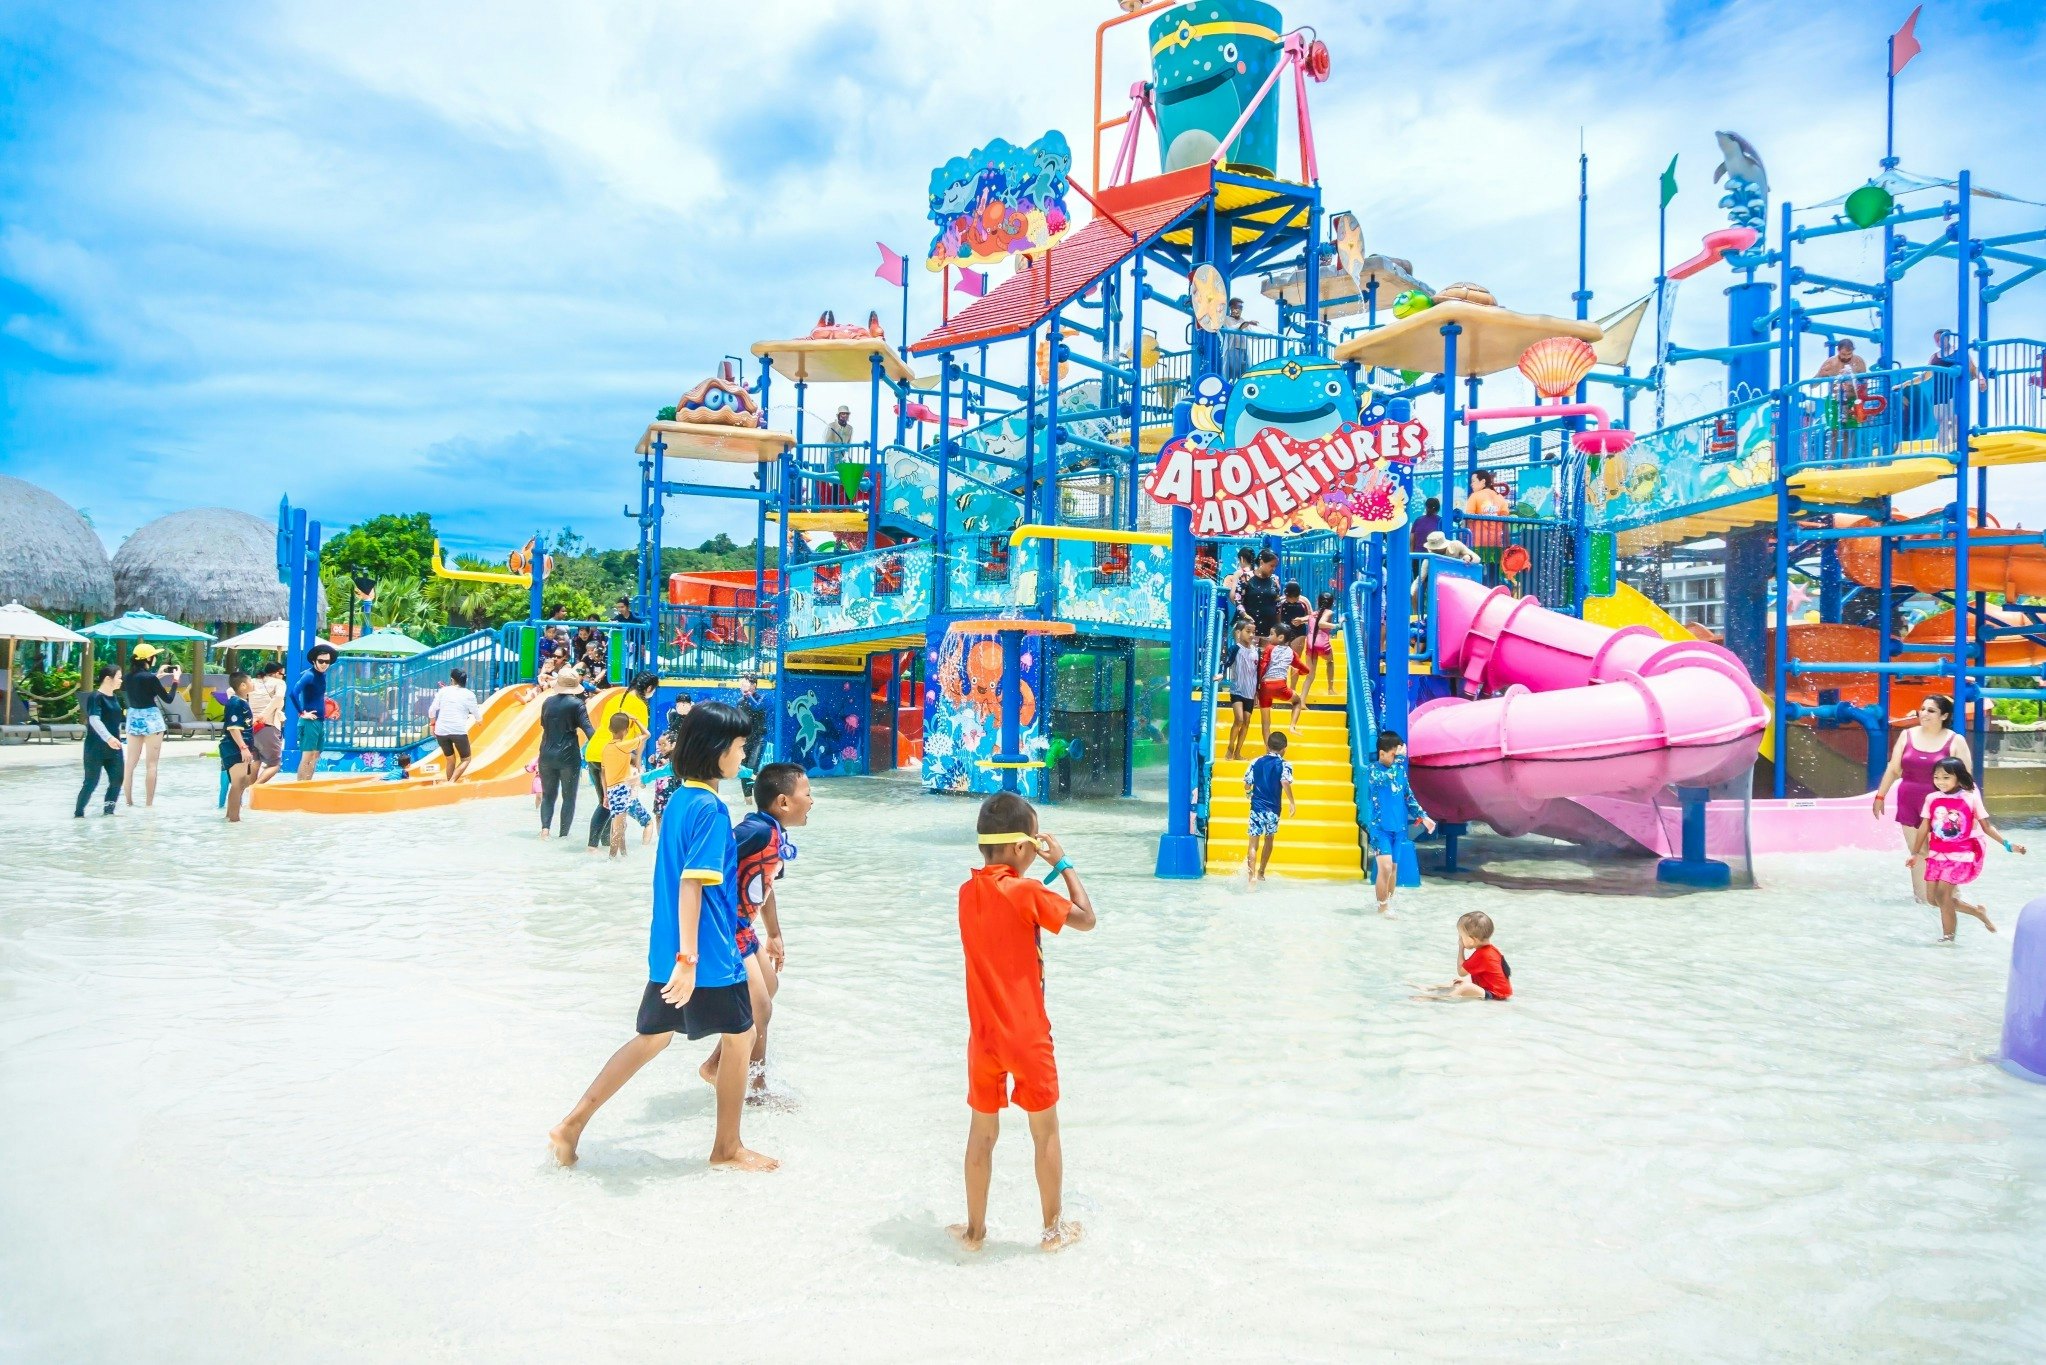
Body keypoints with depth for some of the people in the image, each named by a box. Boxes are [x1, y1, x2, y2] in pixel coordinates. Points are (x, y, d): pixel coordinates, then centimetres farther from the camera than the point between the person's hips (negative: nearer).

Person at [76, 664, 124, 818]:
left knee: (117, 779, 4)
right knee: (91, 782, -3)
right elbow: (94, 720, -29)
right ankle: (79, 812, 11)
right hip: (96, 747, -7)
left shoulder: (114, 697, 10)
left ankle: (108, 809, 17)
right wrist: (108, 738, -41)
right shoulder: (95, 697, -14)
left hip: (113, 747, 7)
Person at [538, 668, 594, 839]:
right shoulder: (576, 704, -9)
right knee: (568, 797, 7)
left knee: (548, 794, 16)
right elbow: (587, 729, -17)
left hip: (547, 755, 4)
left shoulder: (548, 702, 5)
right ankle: (564, 834, 4)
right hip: (569, 756, -4)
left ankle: (545, 826, -2)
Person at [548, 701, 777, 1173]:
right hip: (709, 954, -8)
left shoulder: (679, 799, 9)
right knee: (740, 1037, 9)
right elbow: (692, 885, -25)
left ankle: (572, 1125, 19)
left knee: (651, 1037, 19)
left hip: (668, 951, 8)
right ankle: (727, 1148, 22)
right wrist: (688, 959, -26)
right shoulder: (711, 808, -19)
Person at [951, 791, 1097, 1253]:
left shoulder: (968, 892, 0)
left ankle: (975, 1230, 26)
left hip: (984, 1036, 5)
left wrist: (1042, 872, 11)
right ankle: (1053, 1228, 25)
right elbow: (1086, 918, -11)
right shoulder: (1025, 892, -19)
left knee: (982, 1133, 16)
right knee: (1046, 1132, 13)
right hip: (1028, 1036, -5)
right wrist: (1063, 863, -4)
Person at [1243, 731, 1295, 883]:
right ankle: (1261, 873, 31)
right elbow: (1285, 782, -21)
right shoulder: (1285, 765, -4)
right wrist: (1292, 802, -13)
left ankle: (1252, 875, -17)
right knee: (1269, 839, 22)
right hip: (1273, 809, 0)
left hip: (1256, 807, 0)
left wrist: (1248, 793, 26)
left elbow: (1247, 784, 4)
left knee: (1253, 843, -1)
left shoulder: (1256, 762, 3)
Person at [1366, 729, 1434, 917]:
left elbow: (1408, 796, 13)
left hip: (1399, 827, 6)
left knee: (1394, 868, 12)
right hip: (1380, 827, -6)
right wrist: (1400, 758, -25)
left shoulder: (1400, 769, 6)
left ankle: (1388, 902, 27)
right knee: (1385, 867, -14)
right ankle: (1382, 905, 1)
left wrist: (1423, 816, 7)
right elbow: (1388, 778, -33)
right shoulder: (1373, 770, -11)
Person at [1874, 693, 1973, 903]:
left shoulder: (1956, 741, -2)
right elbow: (1893, 770, 11)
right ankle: (1922, 898, 15)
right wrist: (1880, 796, 10)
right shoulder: (1907, 736, 7)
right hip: (1909, 802, 3)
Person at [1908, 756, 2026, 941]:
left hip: (1961, 856, -5)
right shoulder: (1932, 799, 1)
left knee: (1942, 894, -14)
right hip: (1937, 855, 5)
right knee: (1934, 898, 6)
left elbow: (1987, 826, 0)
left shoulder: (1971, 798, -7)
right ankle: (1978, 912, 27)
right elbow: (1924, 827, 8)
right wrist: (1916, 853, 11)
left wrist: (2008, 844, -10)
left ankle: (1948, 936, 2)